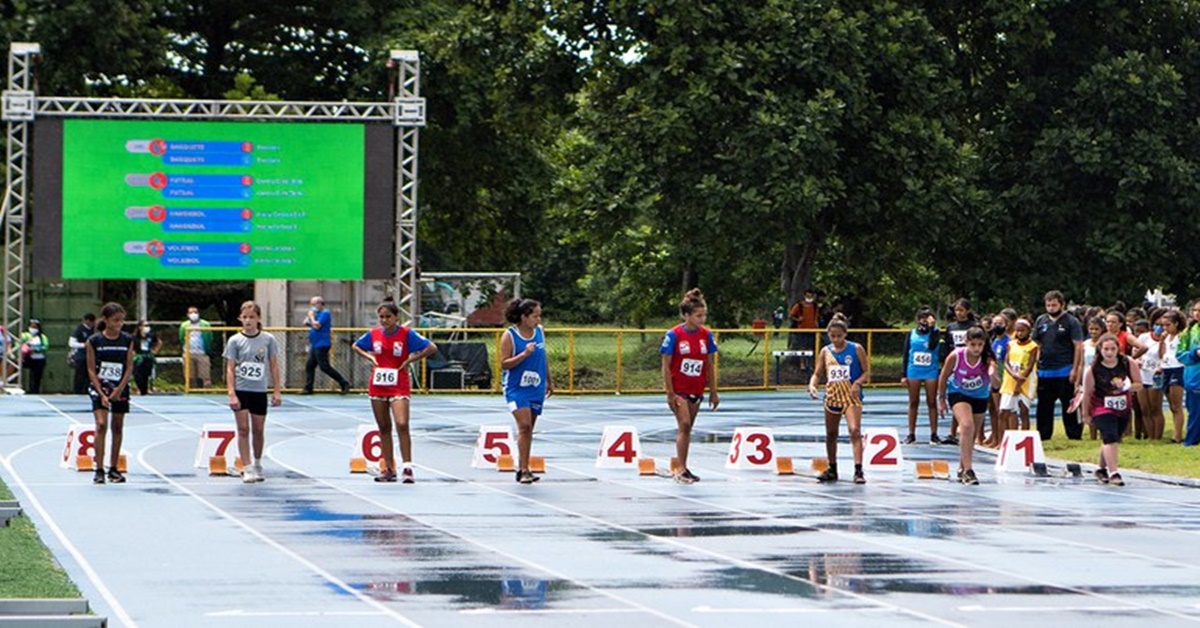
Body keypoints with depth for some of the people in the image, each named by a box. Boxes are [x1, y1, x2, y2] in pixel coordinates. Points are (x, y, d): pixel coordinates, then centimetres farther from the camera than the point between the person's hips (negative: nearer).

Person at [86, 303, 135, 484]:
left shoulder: (127, 340, 0)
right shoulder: (94, 341, -7)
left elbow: (129, 367, 1)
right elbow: (91, 369, -6)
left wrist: (119, 390, -10)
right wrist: (102, 394, -13)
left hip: (120, 388, 3)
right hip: (99, 387, -3)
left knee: (117, 427, 7)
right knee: (101, 424, -14)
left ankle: (113, 469, 17)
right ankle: (99, 470, -13)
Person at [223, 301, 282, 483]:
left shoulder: (268, 340, 2)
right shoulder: (235, 341, -2)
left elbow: (274, 366, 6)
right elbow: (230, 369, -4)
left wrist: (276, 391, 2)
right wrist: (231, 394, -12)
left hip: (260, 391, 1)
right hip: (241, 390, -1)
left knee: (258, 430, 8)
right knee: (243, 429, -6)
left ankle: (258, 465, 27)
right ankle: (247, 470, -5)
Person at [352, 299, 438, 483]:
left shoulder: (407, 334, -8)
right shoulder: (374, 334, 4)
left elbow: (432, 348, -10)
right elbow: (356, 346, 22)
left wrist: (410, 360, -11)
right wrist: (369, 357, 5)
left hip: (399, 386, -4)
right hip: (377, 386, 5)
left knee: (402, 424, -19)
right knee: (384, 428, 9)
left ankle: (408, 468, -16)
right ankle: (389, 469, 16)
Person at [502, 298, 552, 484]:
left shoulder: (540, 332, 6)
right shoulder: (509, 336, -10)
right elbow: (504, 364, -13)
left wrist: (549, 381, 22)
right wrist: (524, 354, -24)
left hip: (536, 387, 6)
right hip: (516, 387, -6)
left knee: (529, 428, 8)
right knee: (524, 425, -18)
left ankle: (522, 467, 17)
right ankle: (523, 470, -17)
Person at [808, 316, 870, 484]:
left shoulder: (856, 349, -3)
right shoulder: (826, 351, 7)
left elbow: (866, 372, -1)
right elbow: (817, 373, 9)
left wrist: (858, 383, -20)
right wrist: (812, 384, -11)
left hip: (851, 395, -4)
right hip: (832, 395, 4)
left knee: (855, 430, -19)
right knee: (831, 434, 12)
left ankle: (858, 470, -23)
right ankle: (832, 469, 26)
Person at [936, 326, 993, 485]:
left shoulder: (987, 359, -22)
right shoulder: (955, 357, -24)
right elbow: (943, 377, -7)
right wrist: (941, 399, 1)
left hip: (980, 397, 3)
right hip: (958, 394, -3)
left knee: (971, 435, 13)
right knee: (967, 426, -25)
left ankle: (962, 469, 32)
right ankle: (967, 470, -25)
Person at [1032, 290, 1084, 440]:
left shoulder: (1071, 322, -4)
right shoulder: (1041, 321, 11)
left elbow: (1078, 346, -7)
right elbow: (1035, 344, 17)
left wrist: (1075, 369, -13)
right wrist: (1035, 365, 8)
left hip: (1064, 371, -5)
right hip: (1044, 371, 5)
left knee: (1068, 404, 0)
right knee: (1044, 405, 9)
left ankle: (1074, 433, 6)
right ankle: (1043, 434, 17)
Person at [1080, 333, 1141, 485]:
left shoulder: (1128, 363, -12)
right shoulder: (1093, 369, -18)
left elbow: (1139, 384, -3)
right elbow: (1087, 393, -8)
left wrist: (1126, 386, -24)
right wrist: (1085, 414, 0)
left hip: (1123, 408, 4)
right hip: (1102, 408, -4)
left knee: (1111, 440, 16)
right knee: (1110, 438, -21)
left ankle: (1102, 469, 37)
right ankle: (1114, 473, -26)